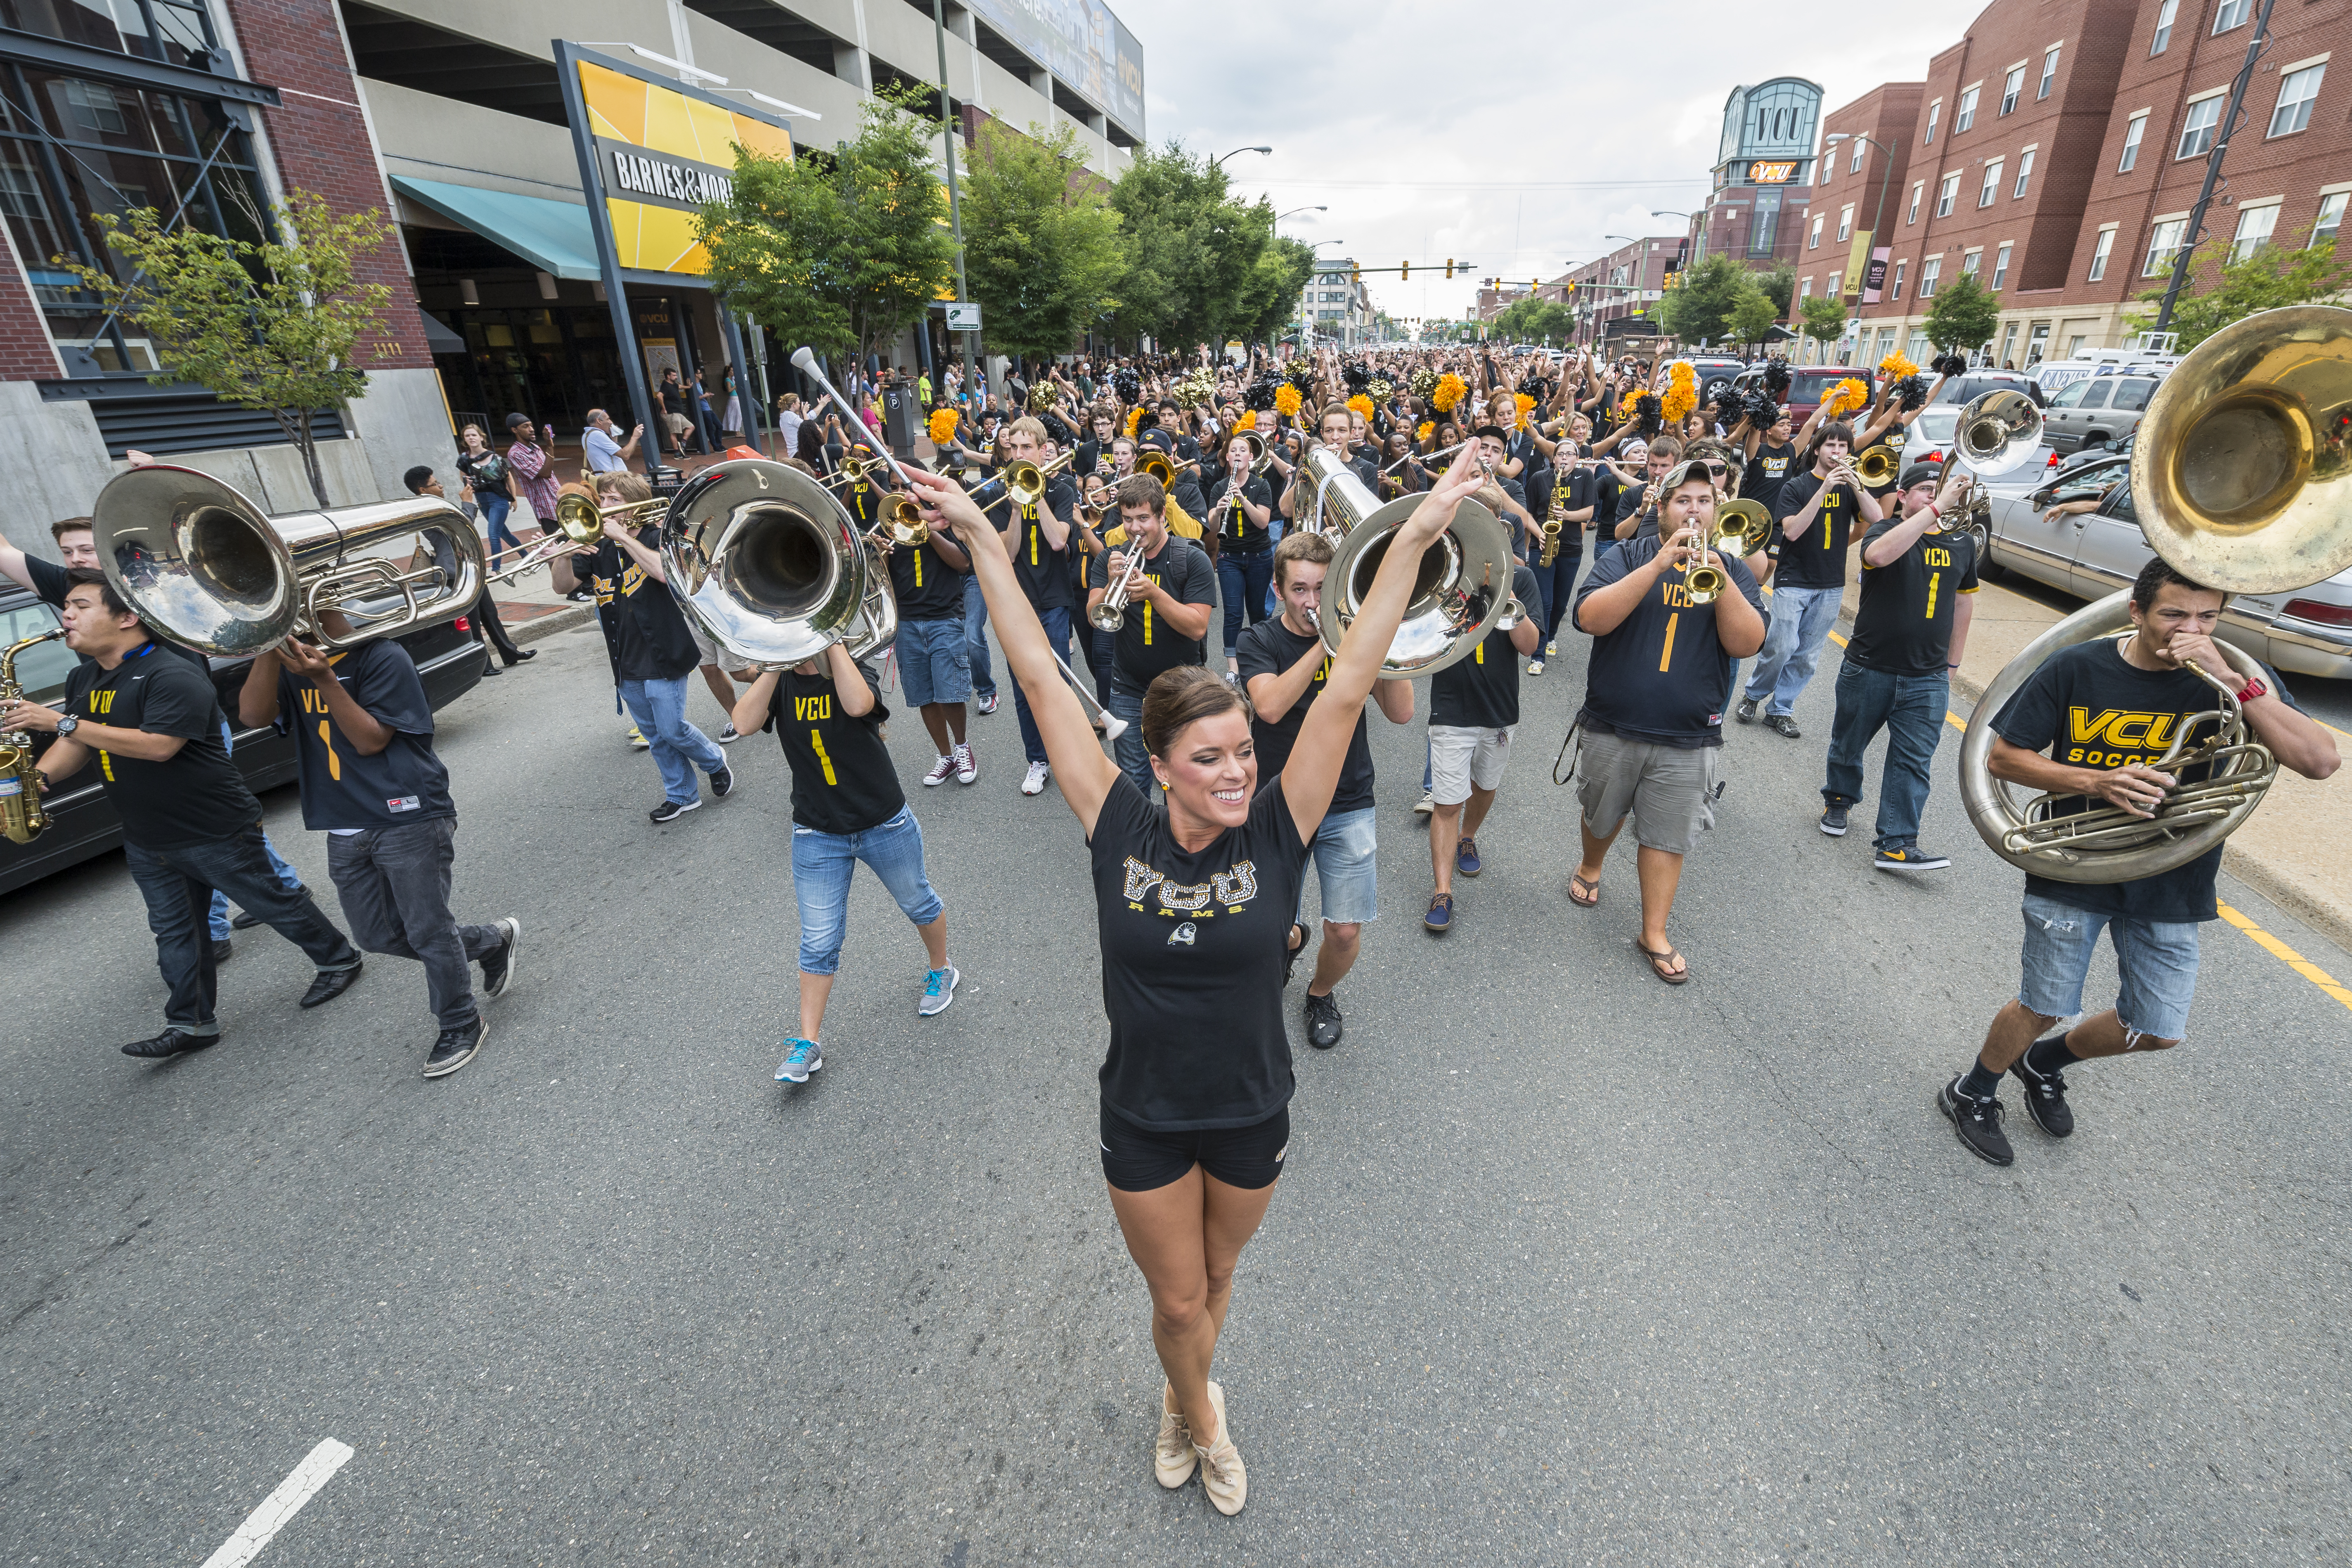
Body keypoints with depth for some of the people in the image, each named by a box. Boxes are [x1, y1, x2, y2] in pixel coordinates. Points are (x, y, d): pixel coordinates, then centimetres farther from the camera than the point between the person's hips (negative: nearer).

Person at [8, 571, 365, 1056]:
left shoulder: (173, 677, -21)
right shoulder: (84, 680, 8)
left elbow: (158, 746, -32)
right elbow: (78, 744, 13)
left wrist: (61, 722, -29)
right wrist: (40, 776, -7)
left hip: (217, 831, -9)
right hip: (147, 842, 9)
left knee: (273, 903, 5)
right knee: (174, 930, 12)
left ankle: (339, 961, 24)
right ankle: (192, 1023, 20)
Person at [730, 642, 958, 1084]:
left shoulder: (850, 670, -10)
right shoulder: (778, 682, -2)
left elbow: (858, 705, -34)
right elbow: (745, 723, -22)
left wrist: (833, 644, -26)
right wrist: (775, 664, -24)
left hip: (886, 826, -1)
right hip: (817, 836, 1)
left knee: (917, 903, 19)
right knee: (819, 941, 4)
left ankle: (941, 972, 46)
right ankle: (807, 1042, 16)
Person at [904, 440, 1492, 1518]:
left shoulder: (1275, 836, -19)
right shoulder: (1120, 832, -19)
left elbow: (1344, 694, -25)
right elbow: (1043, 681, -19)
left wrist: (1415, 539, -29)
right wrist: (980, 537, -16)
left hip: (1252, 1117, 1)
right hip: (1143, 1122, -1)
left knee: (1215, 1281, 26)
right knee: (1176, 1302, 18)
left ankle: (1183, 1395, 59)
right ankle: (1201, 1417, 52)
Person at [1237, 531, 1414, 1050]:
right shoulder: (1261, 641, -4)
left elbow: (1401, 712, -10)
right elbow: (1271, 706, -25)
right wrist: (1325, 642, -27)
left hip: (1348, 807, 1)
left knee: (1346, 932, -3)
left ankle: (1321, 992, 31)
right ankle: (1292, 940, 47)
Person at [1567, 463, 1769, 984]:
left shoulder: (1732, 571, 5)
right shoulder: (1628, 556, -1)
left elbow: (1747, 643, -9)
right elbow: (1590, 618, -19)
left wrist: (1719, 577, -21)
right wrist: (1658, 565, -24)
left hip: (1687, 739, 1)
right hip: (1612, 728, 0)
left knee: (1667, 838, 5)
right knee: (1602, 817, 19)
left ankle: (1655, 934, 17)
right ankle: (1590, 868, 48)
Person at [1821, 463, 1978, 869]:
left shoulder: (1962, 542, 9)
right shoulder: (1886, 532, -6)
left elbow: (1963, 602, 18)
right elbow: (1877, 554, -33)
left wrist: (1951, 665, 18)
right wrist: (1936, 509, -33)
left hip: (1928, 679, 3)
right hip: (1869, 669, -3)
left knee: (1914, 762, -3)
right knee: (1848, 746, 14)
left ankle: (1896, 844, -2)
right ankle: (1839, 799, 40)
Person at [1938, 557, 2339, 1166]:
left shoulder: (2237, 679, -6)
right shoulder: (2076, 669, -11)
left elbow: (2321, 761, -20)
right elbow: (2003, 757, -7)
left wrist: (2232, 679, -28)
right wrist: (2095, 781, -23)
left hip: (2172, 884, 3)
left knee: (2157, 1031, 12)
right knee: (2042, 1007, 6)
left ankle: (2044, 1063, 39)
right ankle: (1971, 1094, 29)